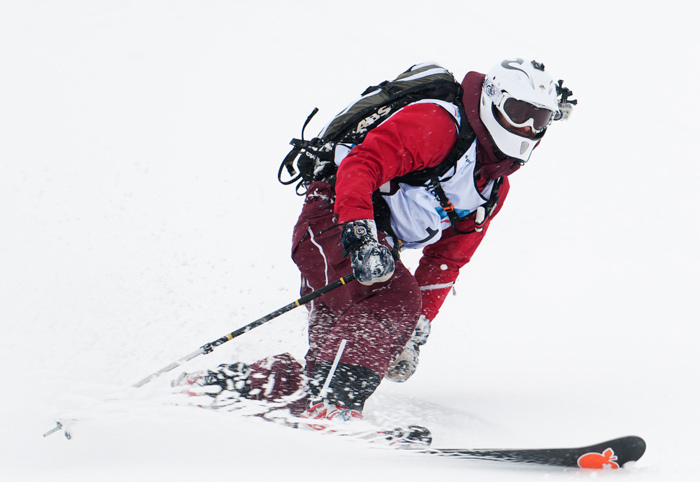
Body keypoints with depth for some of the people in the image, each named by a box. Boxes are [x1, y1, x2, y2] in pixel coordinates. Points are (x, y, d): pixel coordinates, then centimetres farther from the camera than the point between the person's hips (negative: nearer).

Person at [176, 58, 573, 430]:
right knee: (395, 297, -32)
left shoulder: (495, 187, 15)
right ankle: (332, 404, -38)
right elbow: (360, 165, -23)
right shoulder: (437, 124, -12)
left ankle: (215, 385, 11)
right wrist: (360, 234, -38)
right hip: (334, 222, -9)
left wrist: (417, 332, 11)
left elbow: (446, 261, 19)